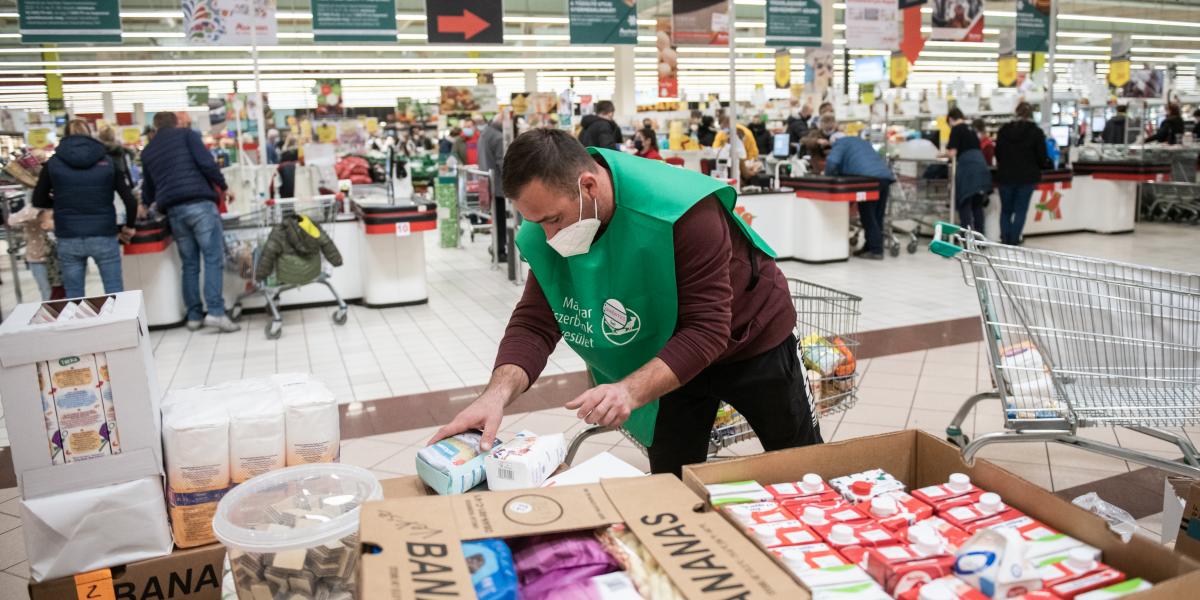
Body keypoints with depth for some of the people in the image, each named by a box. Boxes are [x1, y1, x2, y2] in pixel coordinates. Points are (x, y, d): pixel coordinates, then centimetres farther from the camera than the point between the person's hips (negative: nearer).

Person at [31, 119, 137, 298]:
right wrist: (129, 227, 13)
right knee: (115, 291, 5)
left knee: (74, 296, 9)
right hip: (104, 236, -1)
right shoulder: (107, 161, 2)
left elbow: (38, 201, 12)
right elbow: (130, 201, -2)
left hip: (68, 239, 1)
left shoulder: (53, 163, 4)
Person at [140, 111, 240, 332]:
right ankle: (215, 312, -17)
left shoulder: (147, 151, 23)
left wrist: (146, 205, 52)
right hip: (199, 203, -5)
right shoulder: (186, 134, 9)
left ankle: (194, 316, 10)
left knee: (189, 263, 10)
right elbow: (206, 163, -7)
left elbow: (147, 188, 32)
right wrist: (223, 186, 5)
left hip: (173, 210, 5)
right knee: (213, 258, -7)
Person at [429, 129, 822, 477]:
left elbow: (707, 329, -36)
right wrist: (499, 392, -40)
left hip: (752, 339, -3)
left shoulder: (681, 211, -38)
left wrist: (631, 391, -49)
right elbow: (535, 323, -21)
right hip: (671, 357, 4)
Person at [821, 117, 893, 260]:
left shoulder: (840, 143, 10)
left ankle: (875, 251, -3)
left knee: (868, 217, -1)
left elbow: (832, 162, -8)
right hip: (885, 175, 8)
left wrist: (829, 176, 12)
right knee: (877, 217, 12)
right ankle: (871, 247, 18)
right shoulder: (861, 141, 33)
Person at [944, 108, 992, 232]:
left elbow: (952, 153, -6)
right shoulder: (971, 129, 22)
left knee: (964, 205, -3)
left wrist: (945, 153, 14)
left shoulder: (956, 129, 0)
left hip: (967, 169, -7)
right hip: (981, 167, 7)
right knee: (978, 205, 13)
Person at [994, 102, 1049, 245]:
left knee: (1006, 210, 13)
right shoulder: (1036, 132, -7)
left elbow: (997, 153, 9)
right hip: (1027, 177, -2)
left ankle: (1005, 239, 5)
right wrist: (1045, 163, 17)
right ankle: (1013, 241, 0)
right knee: (1020, 210, 4)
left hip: (1005, 176, 2)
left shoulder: (1004, 130, 1)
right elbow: (1042, 157, -5)